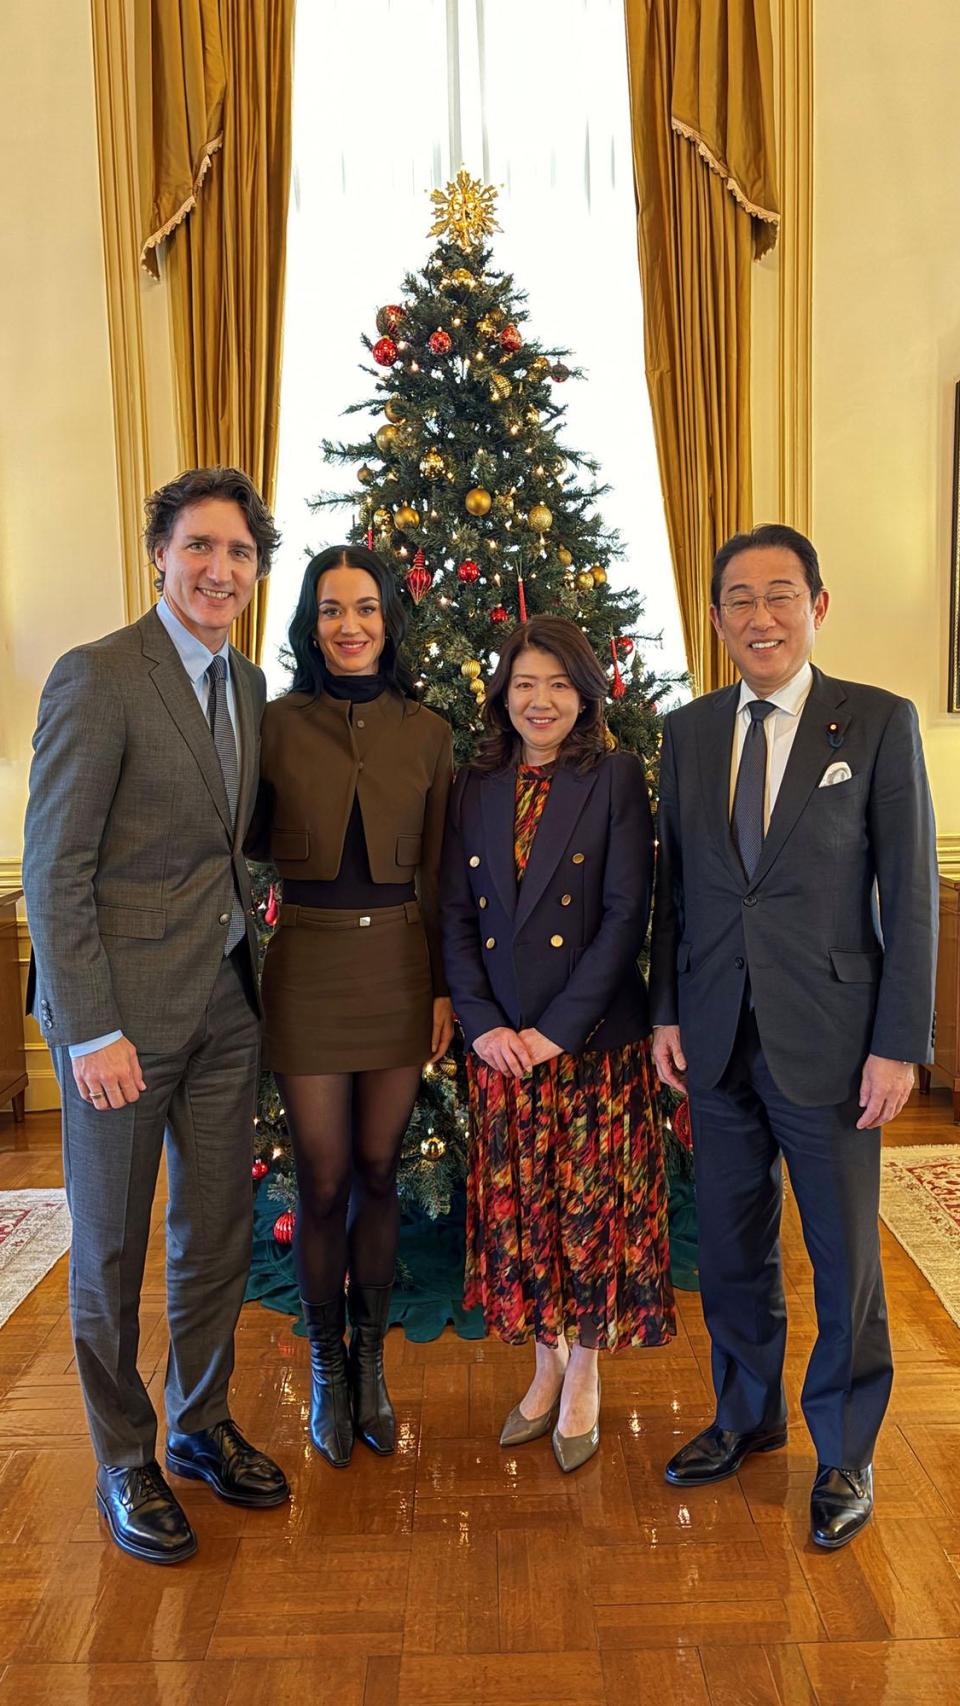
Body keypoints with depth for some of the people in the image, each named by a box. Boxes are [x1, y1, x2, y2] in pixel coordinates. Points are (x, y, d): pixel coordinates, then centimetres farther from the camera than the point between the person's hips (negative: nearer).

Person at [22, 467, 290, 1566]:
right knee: (111, 1248, 11)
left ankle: (202, 1427, 37)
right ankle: (125, 1460, 31)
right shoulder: (97, 678, -12)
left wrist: (247, 964, 7)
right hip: (124, 1010, -6)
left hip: (225, 1002, 6)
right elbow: (53, 872, -14)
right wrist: (91, 1031, -16)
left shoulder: (247, 686, 9)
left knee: (219, 1233, 16)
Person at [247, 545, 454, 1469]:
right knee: (323, 1181, 8)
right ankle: (328, 1370, 30)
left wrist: (445, 987, 3)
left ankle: (370, 1362, 33)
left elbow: (438, 875, 5)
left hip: (399, 966, 2)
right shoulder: (277, 724, -2)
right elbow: (246, 841, 5)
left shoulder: (426, 732, 3)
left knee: (377, 1173, 13)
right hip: (308, 965, -1)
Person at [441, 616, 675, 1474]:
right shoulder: (477, 786, 7)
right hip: (500, 1043, 3)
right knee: (520, 1206, 11)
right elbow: (455, 914, 4)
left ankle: (584, 1379, 26)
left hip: (595, 1038, -3)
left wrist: (557, 1027, -14)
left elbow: (627, 913, -10)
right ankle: (546, 1367, 32)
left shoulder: (616, 777, -4)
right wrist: (482, 1023, -7)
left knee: (592, 1206, 6)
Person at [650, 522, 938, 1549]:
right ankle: (747, 1413, 41)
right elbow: (673, 884, 9)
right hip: (716, 1039, 4)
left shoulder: (879, 723, -5)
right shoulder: (688, 732, 6)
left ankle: (844, 1454, 33)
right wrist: (665, 1012, 4)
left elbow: (911, 893, -6)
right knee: (731, 1243, 17)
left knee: (844, 1257, 10)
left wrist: (899, 1044, -9)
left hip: (828, 1039, -3)